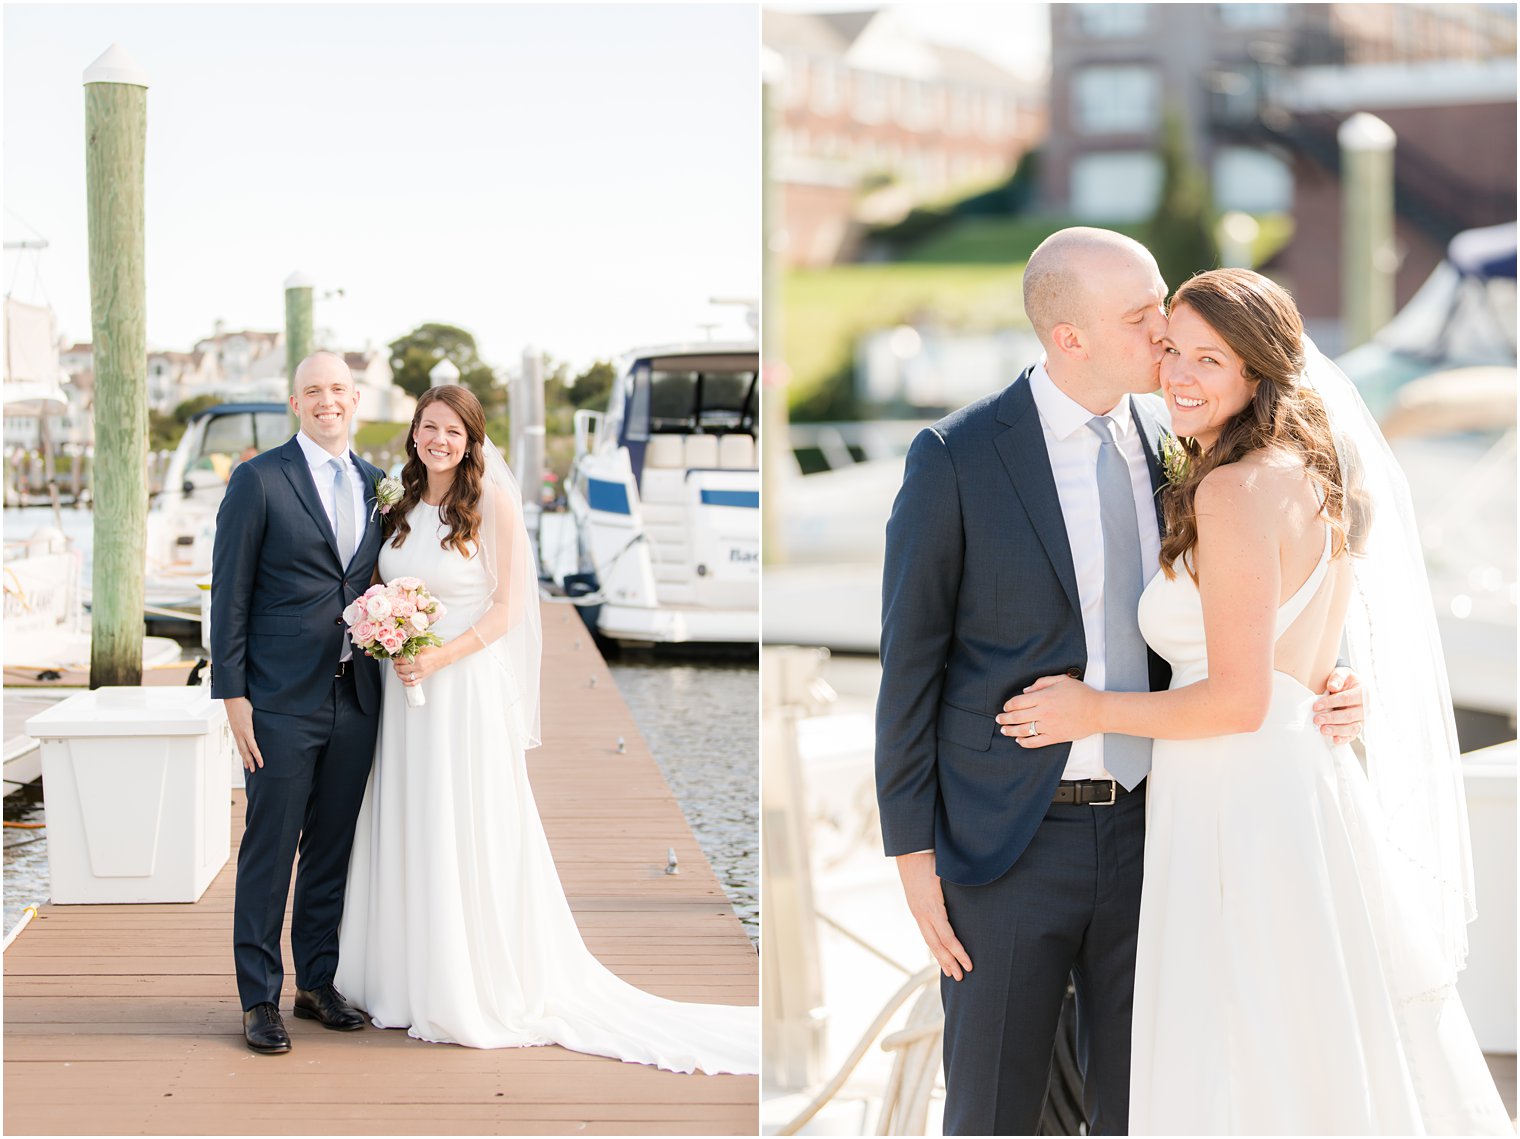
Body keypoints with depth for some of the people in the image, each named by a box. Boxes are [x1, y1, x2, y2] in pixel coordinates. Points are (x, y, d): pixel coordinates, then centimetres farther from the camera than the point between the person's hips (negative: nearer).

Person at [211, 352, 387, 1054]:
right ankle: (260, 999, 9)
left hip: (356, 699, 5)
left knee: (334, 849, 12)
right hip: (282, 702, -5)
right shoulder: (259, 481, -5)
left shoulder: (374, 484, 11)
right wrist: (232, 694, -10)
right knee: (269, 851, 0)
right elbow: (230, 593, -6)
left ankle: (319, 982, 24)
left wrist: (391, 662, 7)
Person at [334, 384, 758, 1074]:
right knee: (407, 834, 9)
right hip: (404, 687, 6)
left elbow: (505, 609, -9)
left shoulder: (494, 502, -8)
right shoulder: (402, 505, 9)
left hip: (467, 686, -6)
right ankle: (412, 985, 19)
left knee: (467, 834, -2)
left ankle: (481, 992, 8)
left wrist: (440, 657, -18)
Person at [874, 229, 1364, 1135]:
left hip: (1145, 828, 4)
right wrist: (913, 856, -7)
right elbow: (911, 665, -7)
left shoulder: (1172, 445, 4)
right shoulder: (955, 458, -12)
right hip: (1008, 844, -4)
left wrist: (1326, 690, -9)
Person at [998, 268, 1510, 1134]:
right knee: (1341, 1060, 16)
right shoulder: (1310, 477, 12)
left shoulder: (1235, 490, -16)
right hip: (1313, 791, 10)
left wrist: (1095, 712, -8)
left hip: (1245, 816, -10)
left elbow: (1238, 699, -19)